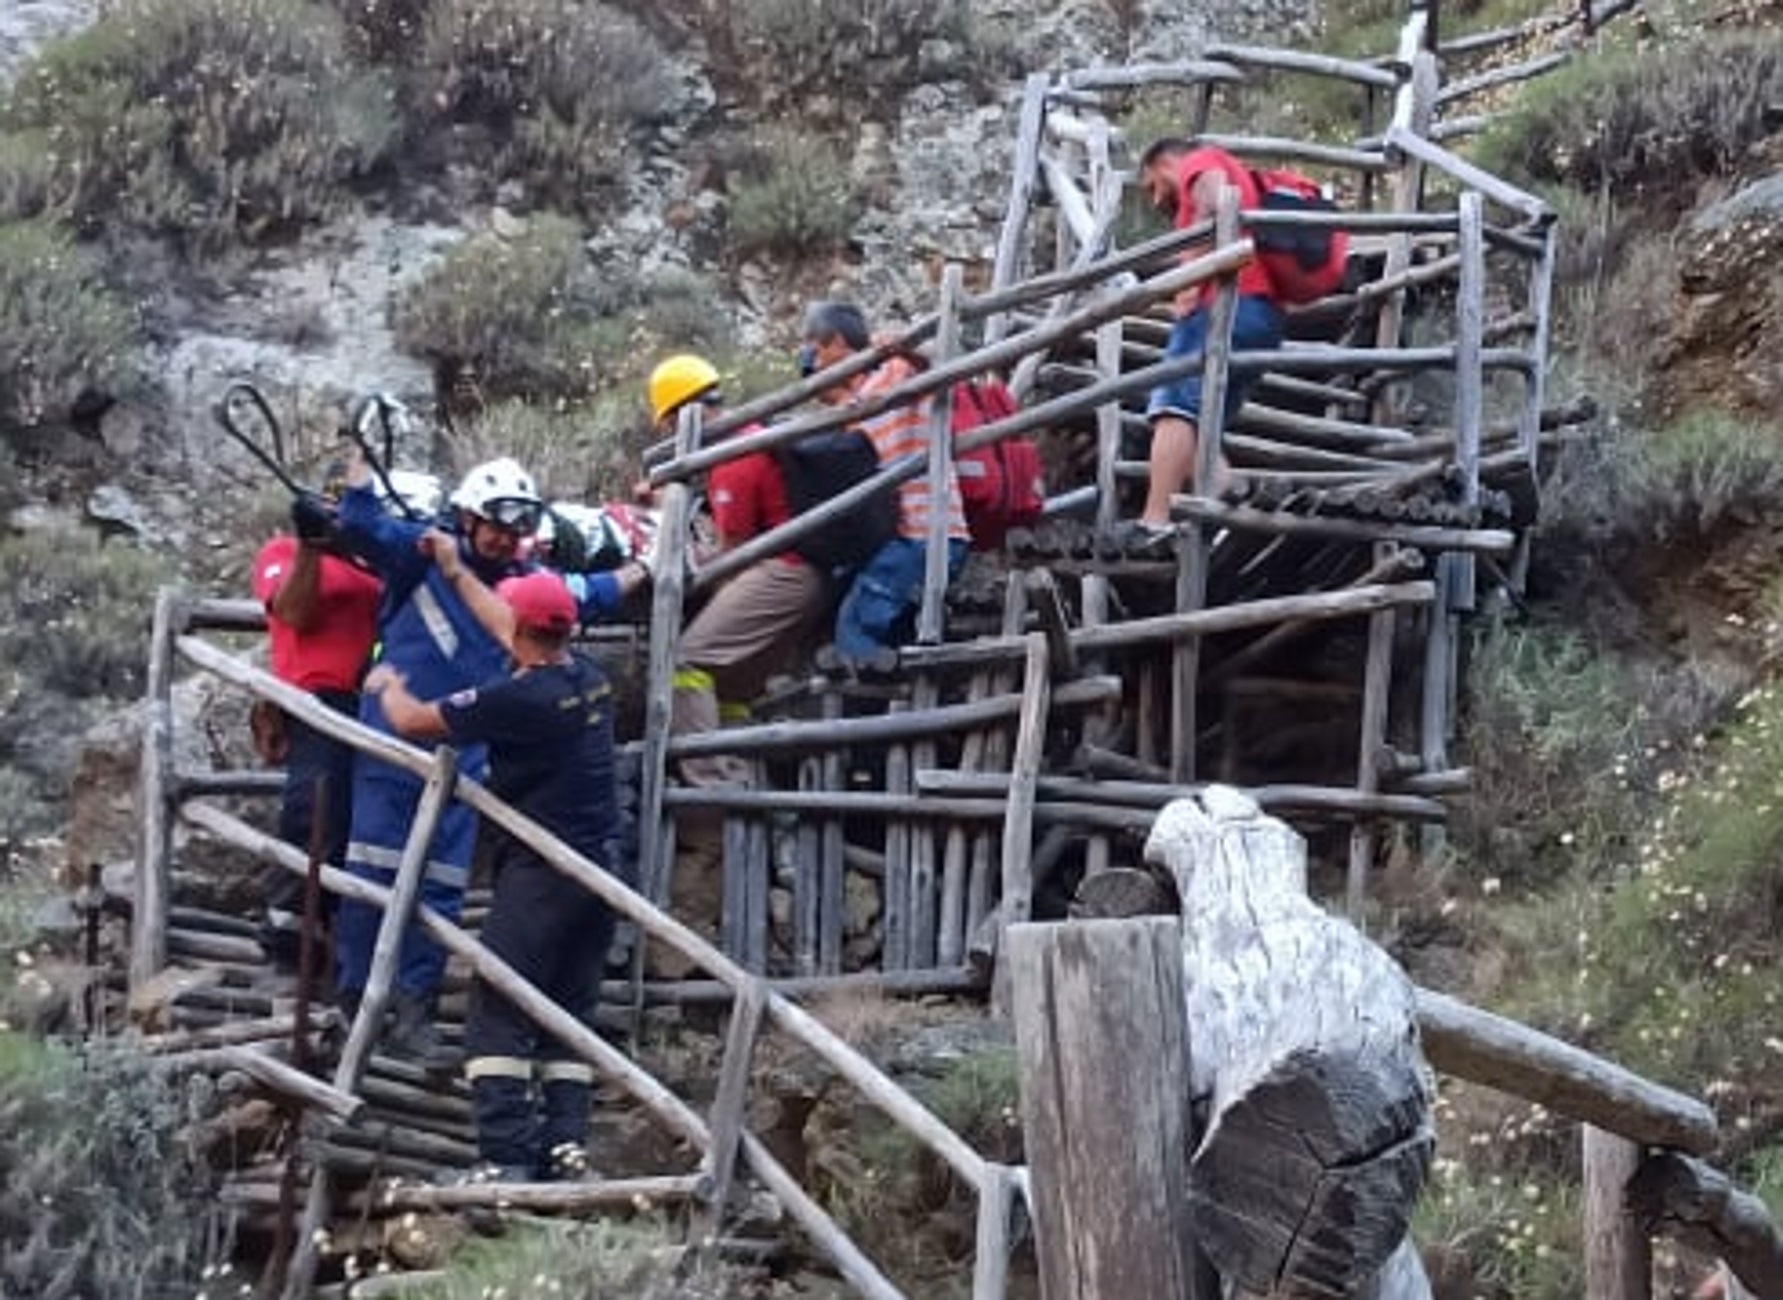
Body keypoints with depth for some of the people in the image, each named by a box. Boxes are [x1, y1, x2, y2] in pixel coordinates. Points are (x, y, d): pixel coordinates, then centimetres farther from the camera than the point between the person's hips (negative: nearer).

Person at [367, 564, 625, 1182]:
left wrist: (387, 685, 15)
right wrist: (456, 572, 37)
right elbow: (511, 633, 26)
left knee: (499, 1013, -4)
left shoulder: (518, 698, -17)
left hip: (540, 870, -8)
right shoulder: (588, 677, 6)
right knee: (571, 1012, 12)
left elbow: (414, 721, -7)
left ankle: (505, 1157, -11)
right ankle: (567, 1144, 5)